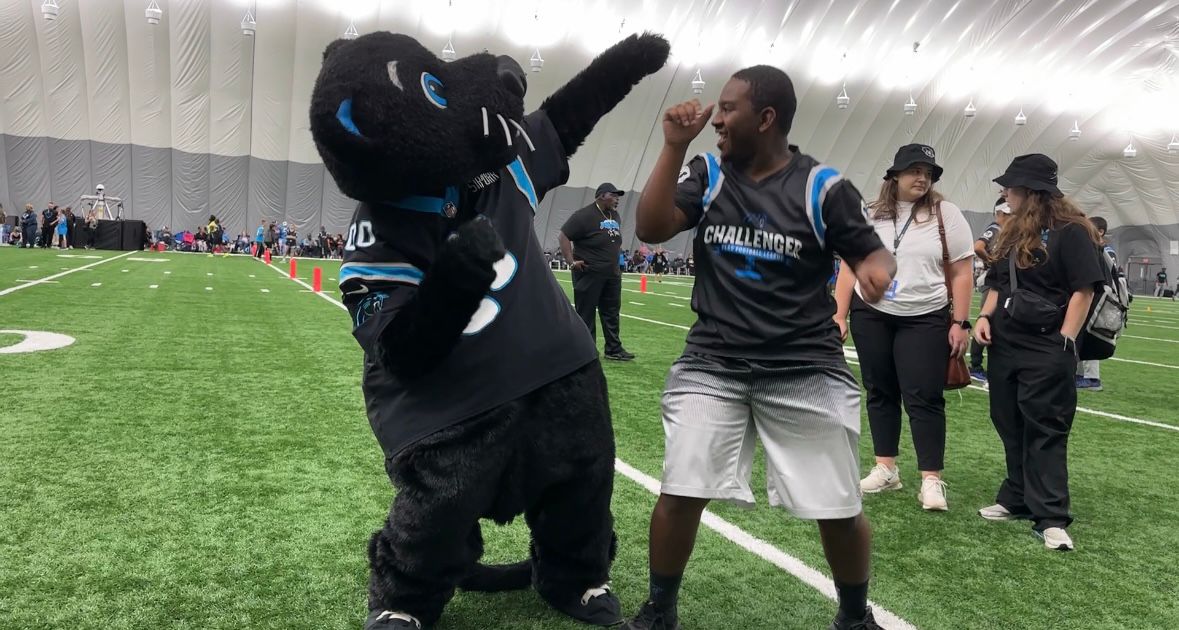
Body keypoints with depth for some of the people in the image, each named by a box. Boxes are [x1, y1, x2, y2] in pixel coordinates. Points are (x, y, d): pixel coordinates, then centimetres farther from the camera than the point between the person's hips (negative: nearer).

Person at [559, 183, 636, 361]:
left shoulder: (615, 216, 10)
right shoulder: (584, 216, -14)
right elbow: (563, 236, -15)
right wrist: (572, 262, -19)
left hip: (612, 274, 8)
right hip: (588, 273, -8)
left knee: (611, 312, 13)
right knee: (585, 313, 1)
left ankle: (614, 349, 21)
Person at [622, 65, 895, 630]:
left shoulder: (823, 187, -5)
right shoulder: (707, 174, 4)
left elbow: (873, 252, 1)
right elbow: (650, 230, -7)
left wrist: (875, 268, -22)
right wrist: (673, 148, -14)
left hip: (806, 370, -1)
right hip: (710, 365, 2)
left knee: (839, 511, 5)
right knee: (680, 492, -3)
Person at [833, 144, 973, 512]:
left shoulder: (946, 214, 0)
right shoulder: (868, 215, 5)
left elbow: (961, 273, 0)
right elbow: (850, 268, 5)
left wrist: (960, 323, -6)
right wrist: (838, 316, -1)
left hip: (925, 319, -2)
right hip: (870, 316, 3)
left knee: (924, 398, -5)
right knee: (880, 392, 9)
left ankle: (931, 479, 2)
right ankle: (886, 469, 20)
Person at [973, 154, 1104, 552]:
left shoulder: (1070, 232, -9)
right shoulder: (1013, 233, 14)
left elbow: (1083, 290, -12)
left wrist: (1065, 342, -15)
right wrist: (985, 317, 4)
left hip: (1046, 352, -8)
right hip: (1004, 346, 8)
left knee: (1045, 432, -3)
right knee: (1010, 427, 14)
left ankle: (1051, 518, 3)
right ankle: (1018, 498, 27)